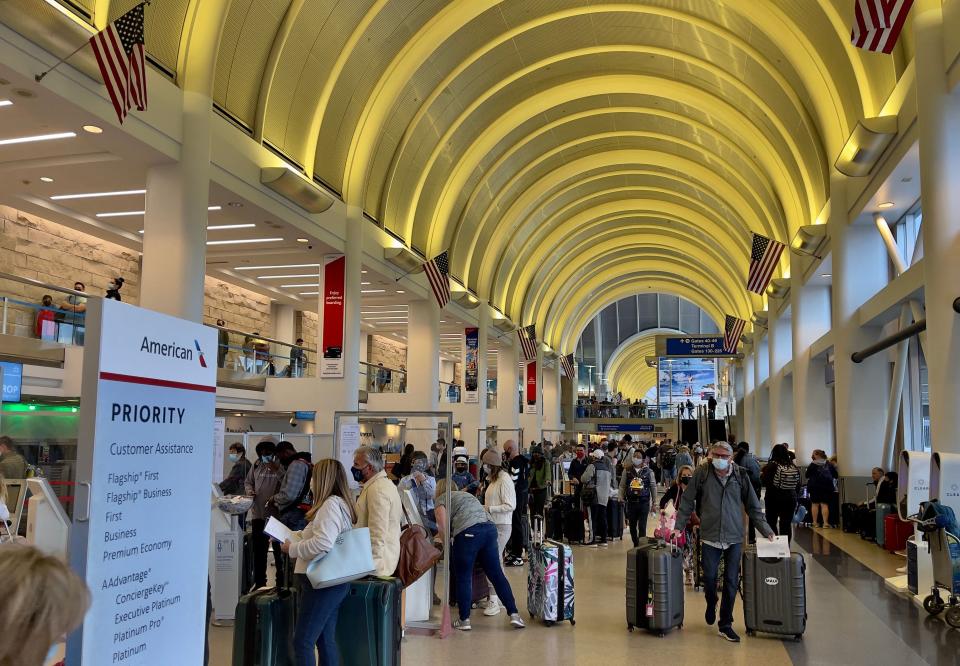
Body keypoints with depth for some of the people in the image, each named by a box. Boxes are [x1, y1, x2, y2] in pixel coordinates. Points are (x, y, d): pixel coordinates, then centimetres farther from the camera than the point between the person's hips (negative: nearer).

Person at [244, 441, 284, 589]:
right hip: (258, 514, 5)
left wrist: (276, 470, -21)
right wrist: (249, 490, -2)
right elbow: (248, 482, 18)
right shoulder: (256, 466, 7)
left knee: (279, 550, 6)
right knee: (259, 550, 13)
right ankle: (259, 583, 24)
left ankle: (281, 582, 16)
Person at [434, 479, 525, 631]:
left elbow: (443, 525, -2)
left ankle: (464, 620, 12)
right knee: (497, 574, 11)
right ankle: (514, 613, 11)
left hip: (468, 533, -6)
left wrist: (444, 543, 12)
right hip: (489, 528, 6)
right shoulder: (467, 495, 34)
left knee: (463, 578, 6)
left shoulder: (441, 499, 14)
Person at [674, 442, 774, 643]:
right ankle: (711, 606, 36)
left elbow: (753, 506, 7)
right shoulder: (702, 473, -3)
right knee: (709, 577, 4)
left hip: (734, 537, 1)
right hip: (710, 536, -1)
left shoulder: (740, 475, 0)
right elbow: (687, 501, 2)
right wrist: (679, 526, -3)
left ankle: (725, 624, 16)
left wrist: (766, 530, 3)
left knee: (731, 581, 4)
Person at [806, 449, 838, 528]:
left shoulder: (813, 465, -8)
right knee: (824, 504, 2)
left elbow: (807, 476, -5)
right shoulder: (829, 465, 2)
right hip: (827, 486, 2)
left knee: (815, 504, 6)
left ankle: (815, 522, 7)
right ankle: (825, 523, -4)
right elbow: (835, 476, 8)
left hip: (815, 487, -2)